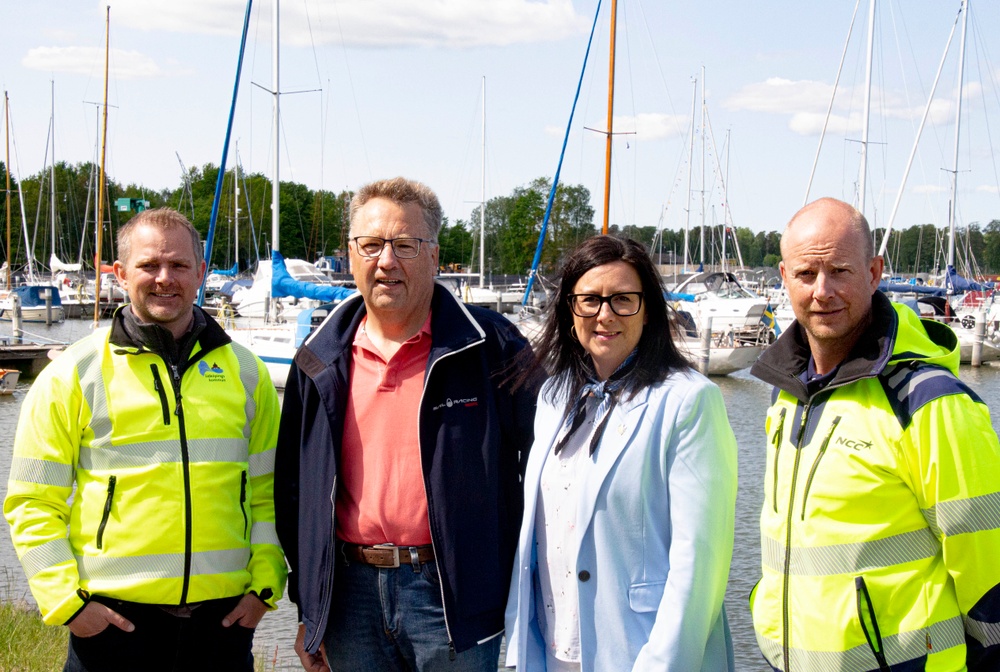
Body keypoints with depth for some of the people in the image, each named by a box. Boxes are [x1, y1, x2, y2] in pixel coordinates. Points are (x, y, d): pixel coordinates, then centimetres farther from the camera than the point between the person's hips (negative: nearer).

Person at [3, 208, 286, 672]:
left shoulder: (244, 372, 8)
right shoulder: (72, 375, 0)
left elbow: (268, 491, 11)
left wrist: (264, 584, 2)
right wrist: (65, 600, -8)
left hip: (224, 615, 2)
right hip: (114, 617, -2)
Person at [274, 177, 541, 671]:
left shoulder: (490, 347, -4)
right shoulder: (320, 362, 8)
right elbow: (293, 489, 14)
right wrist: (307, 610, 12)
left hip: (453, 597, -3)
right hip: (350, 594, 4)